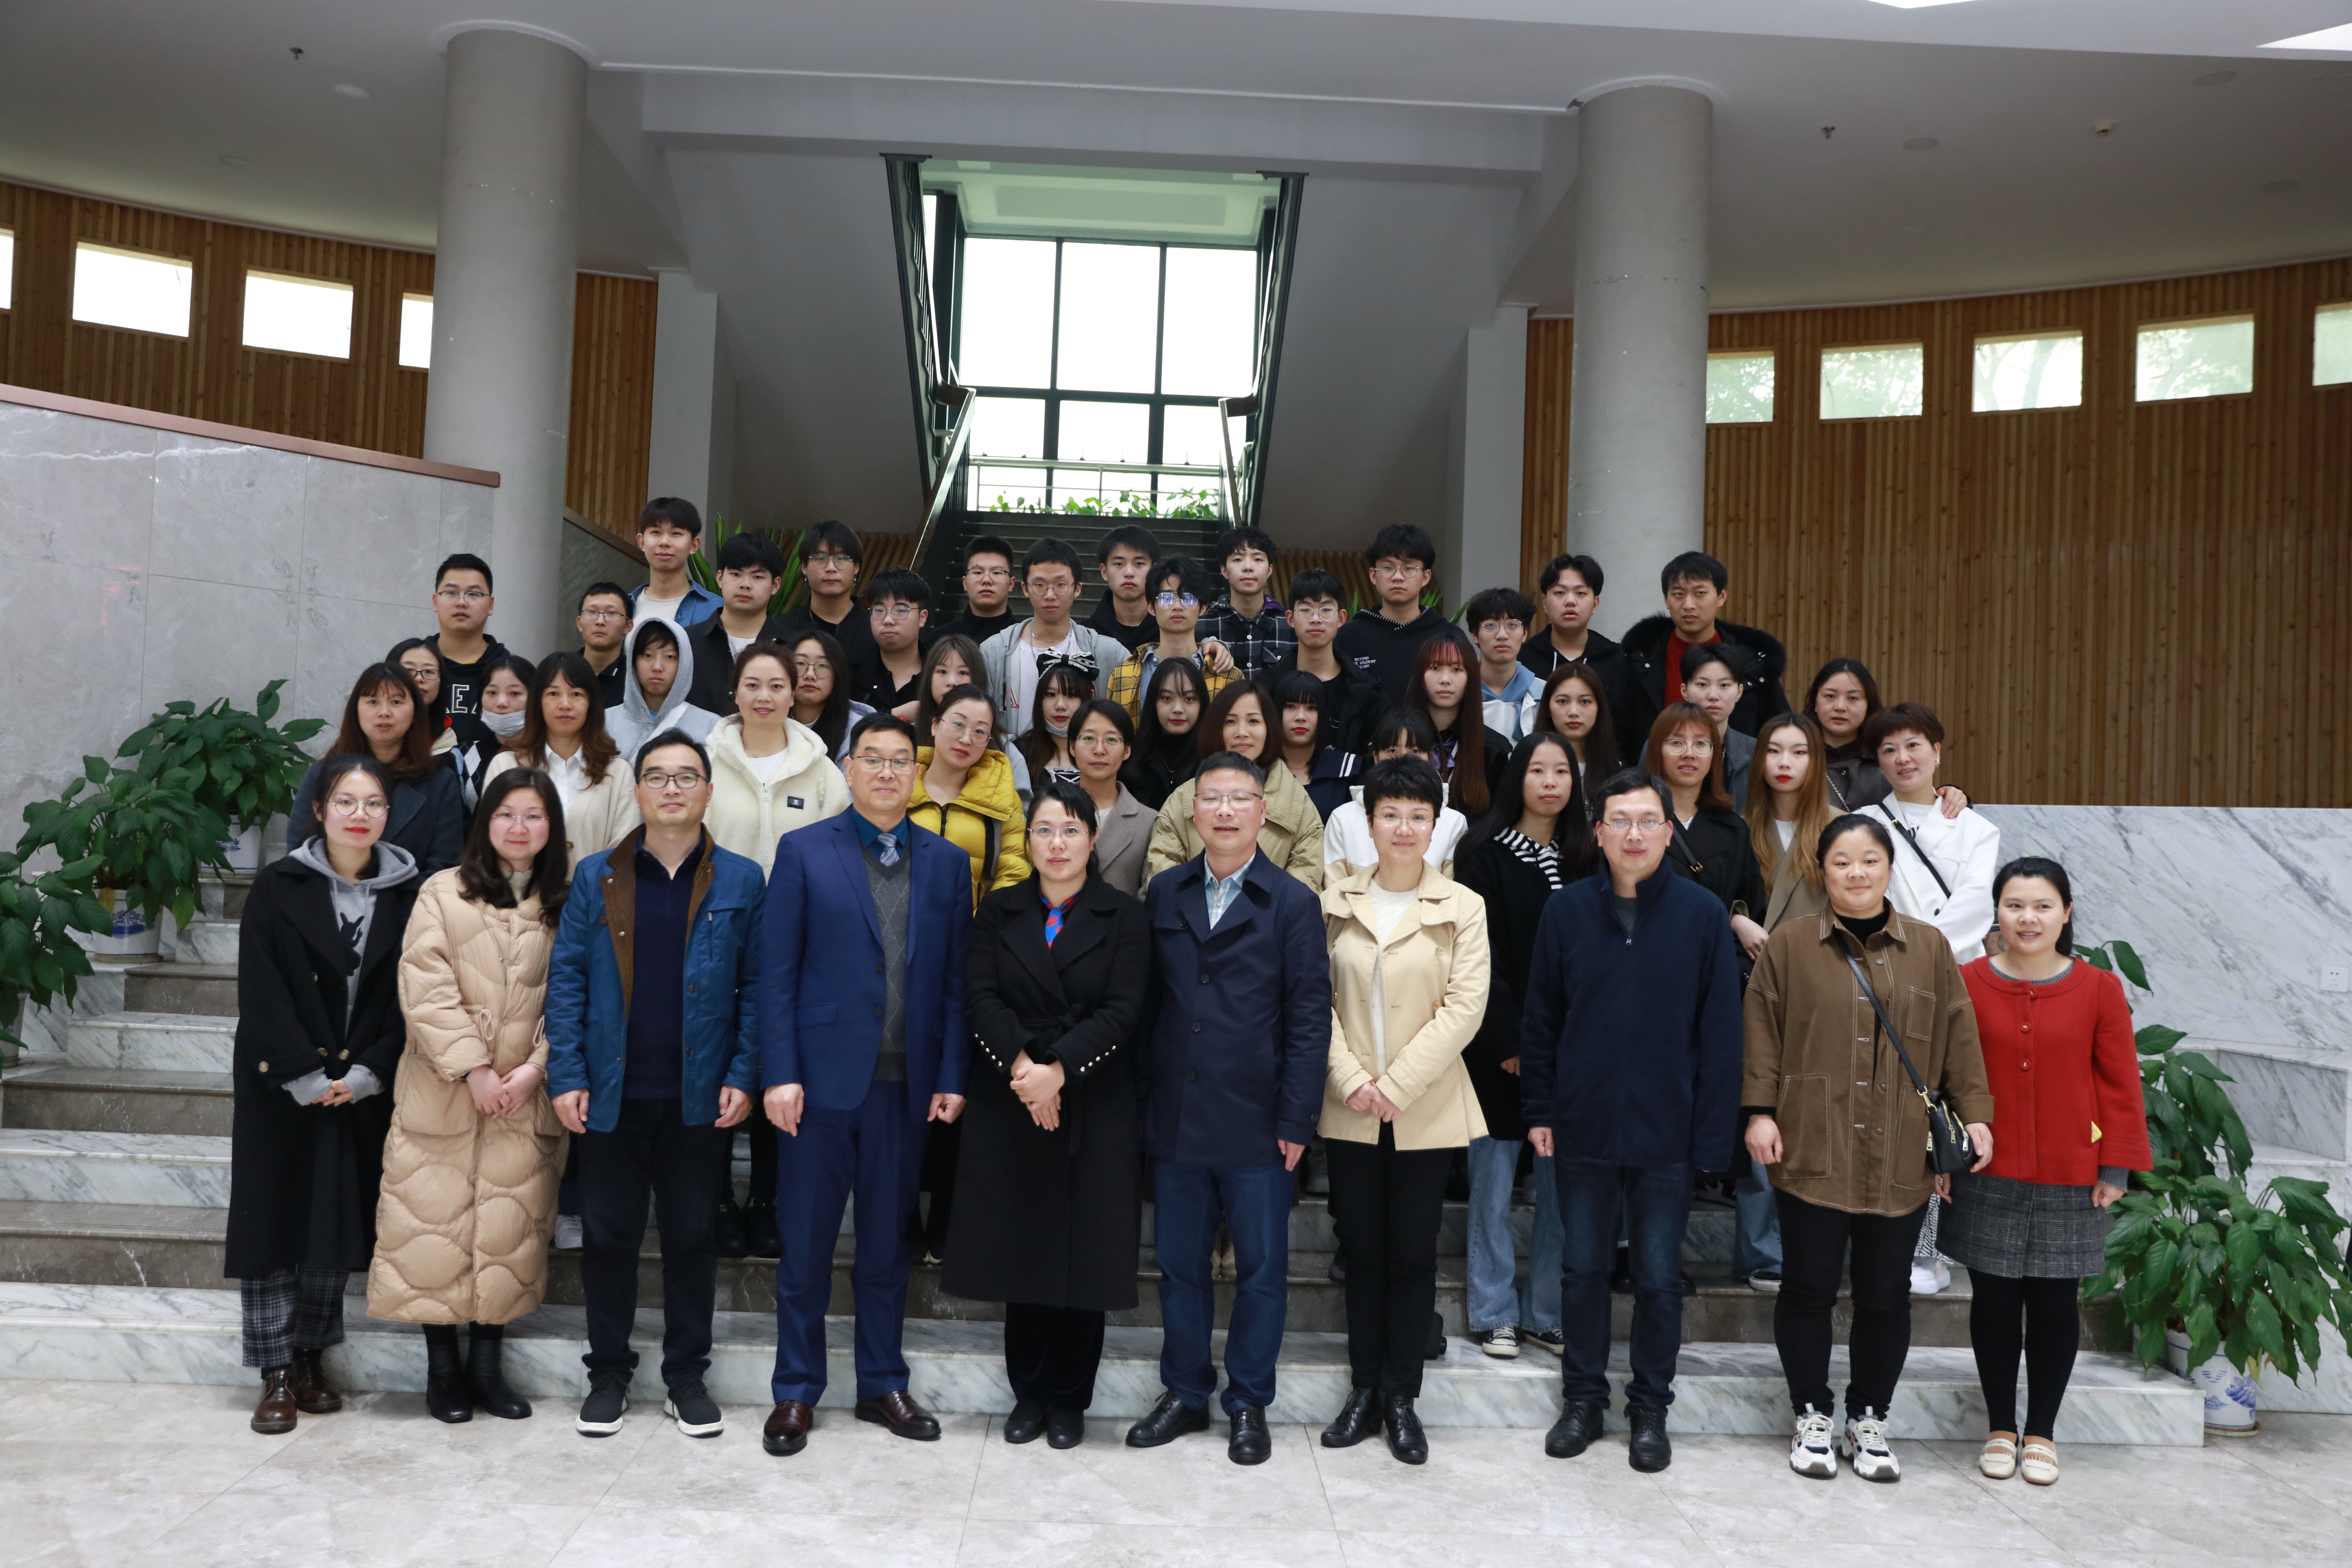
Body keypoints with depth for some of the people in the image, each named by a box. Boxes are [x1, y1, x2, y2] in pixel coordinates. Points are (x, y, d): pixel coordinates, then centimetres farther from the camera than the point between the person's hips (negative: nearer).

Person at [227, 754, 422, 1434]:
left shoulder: (406, 894, 1)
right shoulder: (278, 887, -4)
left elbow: (406, 997, 1)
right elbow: (262, 993, -8)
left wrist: (362, 1076, -9)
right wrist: (306, 1078, -13)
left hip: (361, 1090, 2)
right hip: (280, 1088, -2)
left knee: (339, 1225, 7)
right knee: (274, 1221, 1)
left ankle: (310, 1360, 21)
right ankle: (277, 1375, 10)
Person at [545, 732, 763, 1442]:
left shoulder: (740, 881, 1)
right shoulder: (596, 877, 3)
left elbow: (757, 986, 1)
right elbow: (566, 979, 2)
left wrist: (743, 1077, -7)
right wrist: (566, 1077, -6)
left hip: (700, 1097, 0)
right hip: (612, 1094, 1)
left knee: (692, 1236, 10)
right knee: (609, 1236, 10)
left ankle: (686, 1377, 24)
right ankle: (608, 1375, 26)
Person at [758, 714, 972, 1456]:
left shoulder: (947, 862, 7)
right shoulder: (804, 852, 0)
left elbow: (955, 980, 6)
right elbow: (777, 973, -3)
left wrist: (952, 1077, -1)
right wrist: (780, 1075, -10)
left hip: (906, 1083, 2)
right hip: (822, 1078, -2)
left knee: (888, 1244, 13)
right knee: (805, 1245, 6)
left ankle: (883, 1384, 27)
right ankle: (796, 1391, 21)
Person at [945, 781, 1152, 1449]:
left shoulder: (1125, 916, 2)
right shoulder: (998, 911, 9)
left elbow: (1122, 1011, -7)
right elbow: (980, 998, -2)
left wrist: (1057, 1068, -18)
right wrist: (1020, 1066, -17)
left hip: (1095, 1110, -1)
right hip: (1009, 1107, 2)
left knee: (1084, 1255, 2)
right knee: (1021, 1251, 6)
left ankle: (1068, 1400, 17)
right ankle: (1028, 1395, 20)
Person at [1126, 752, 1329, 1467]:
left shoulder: (1293, 903, -3)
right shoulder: (1165, 893, 8)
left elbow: (1310, 1019, -5)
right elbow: (1146, 998, 7)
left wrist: (1296, 1120, -9)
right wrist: (1141, 1098, 1)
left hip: (1255, 1122, -3)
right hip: (1176, 1118, 3)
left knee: (1261, 1267, 7)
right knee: (1178, 1263, 13)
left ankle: (1249, 1404, 23)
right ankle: (1185, 1393, 29)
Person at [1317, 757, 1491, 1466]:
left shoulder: (1463, 908, -3)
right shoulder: (1336, 903, 3)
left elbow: (1465, 1007, -8)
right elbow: (1319, 1001, 2)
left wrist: (1396, 1085, -12)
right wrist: (1351, 1080, -10)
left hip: (1426, 1110, -2)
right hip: (1351, 1109, 2)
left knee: (1413, 1254, 5)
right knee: (1362, 1250, 10)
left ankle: (1401, 1398, 17)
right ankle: (1364, 1390, 21)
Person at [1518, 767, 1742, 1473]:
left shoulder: (1702, 914, -5)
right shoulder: (1567, 910, -1)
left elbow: (1720, 1031, -3)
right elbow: (1540, 1019, 4)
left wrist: (1713, 1134, -6)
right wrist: (1539, 1112, 2)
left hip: (1666, 1133, -1)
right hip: (1583, 1127, 1)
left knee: (1659, 1276, 10)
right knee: (1583, 1268, 12)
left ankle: (1651, 1408, 26)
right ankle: (1583, 1398, 28)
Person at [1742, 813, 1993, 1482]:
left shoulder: (1930, 948, 8)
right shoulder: (1790, 945, 2)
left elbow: (1959, 1039, 9)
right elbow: (1762, 1031, 1)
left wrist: (1975, 1114, 2)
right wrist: (1759, 1110, -6)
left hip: (1900, 1159, 2)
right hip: (1813, 1152, -1)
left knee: (1885, 1295, 9)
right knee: (1809, 1288, 6)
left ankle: (1869, 1420, 26)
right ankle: (1812, 1417, 23)